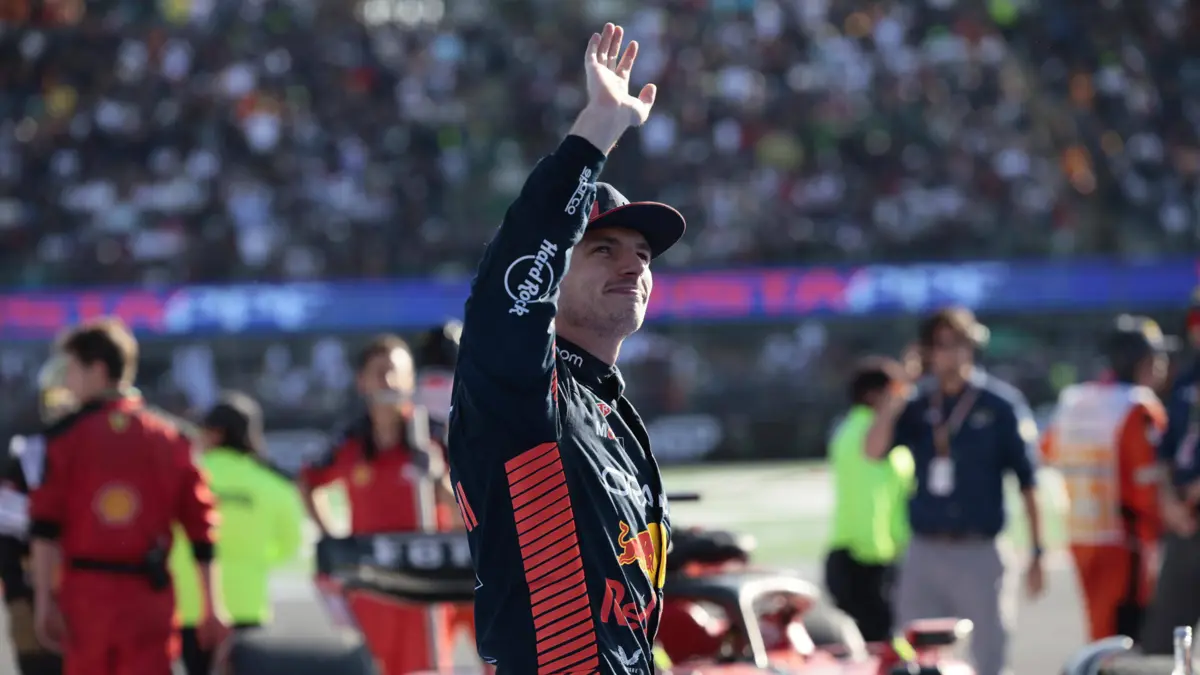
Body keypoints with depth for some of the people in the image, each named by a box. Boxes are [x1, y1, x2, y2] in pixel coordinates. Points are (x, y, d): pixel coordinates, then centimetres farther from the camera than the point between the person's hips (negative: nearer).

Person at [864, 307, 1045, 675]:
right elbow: (874, 450, -5)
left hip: (979, 555, -3)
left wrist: (1036, 552, -3)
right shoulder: (917, 404, 7)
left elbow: (1027, 483, 0)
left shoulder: (1001, 404, -2)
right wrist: (892, 403, -19)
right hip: (924, 554, 3)